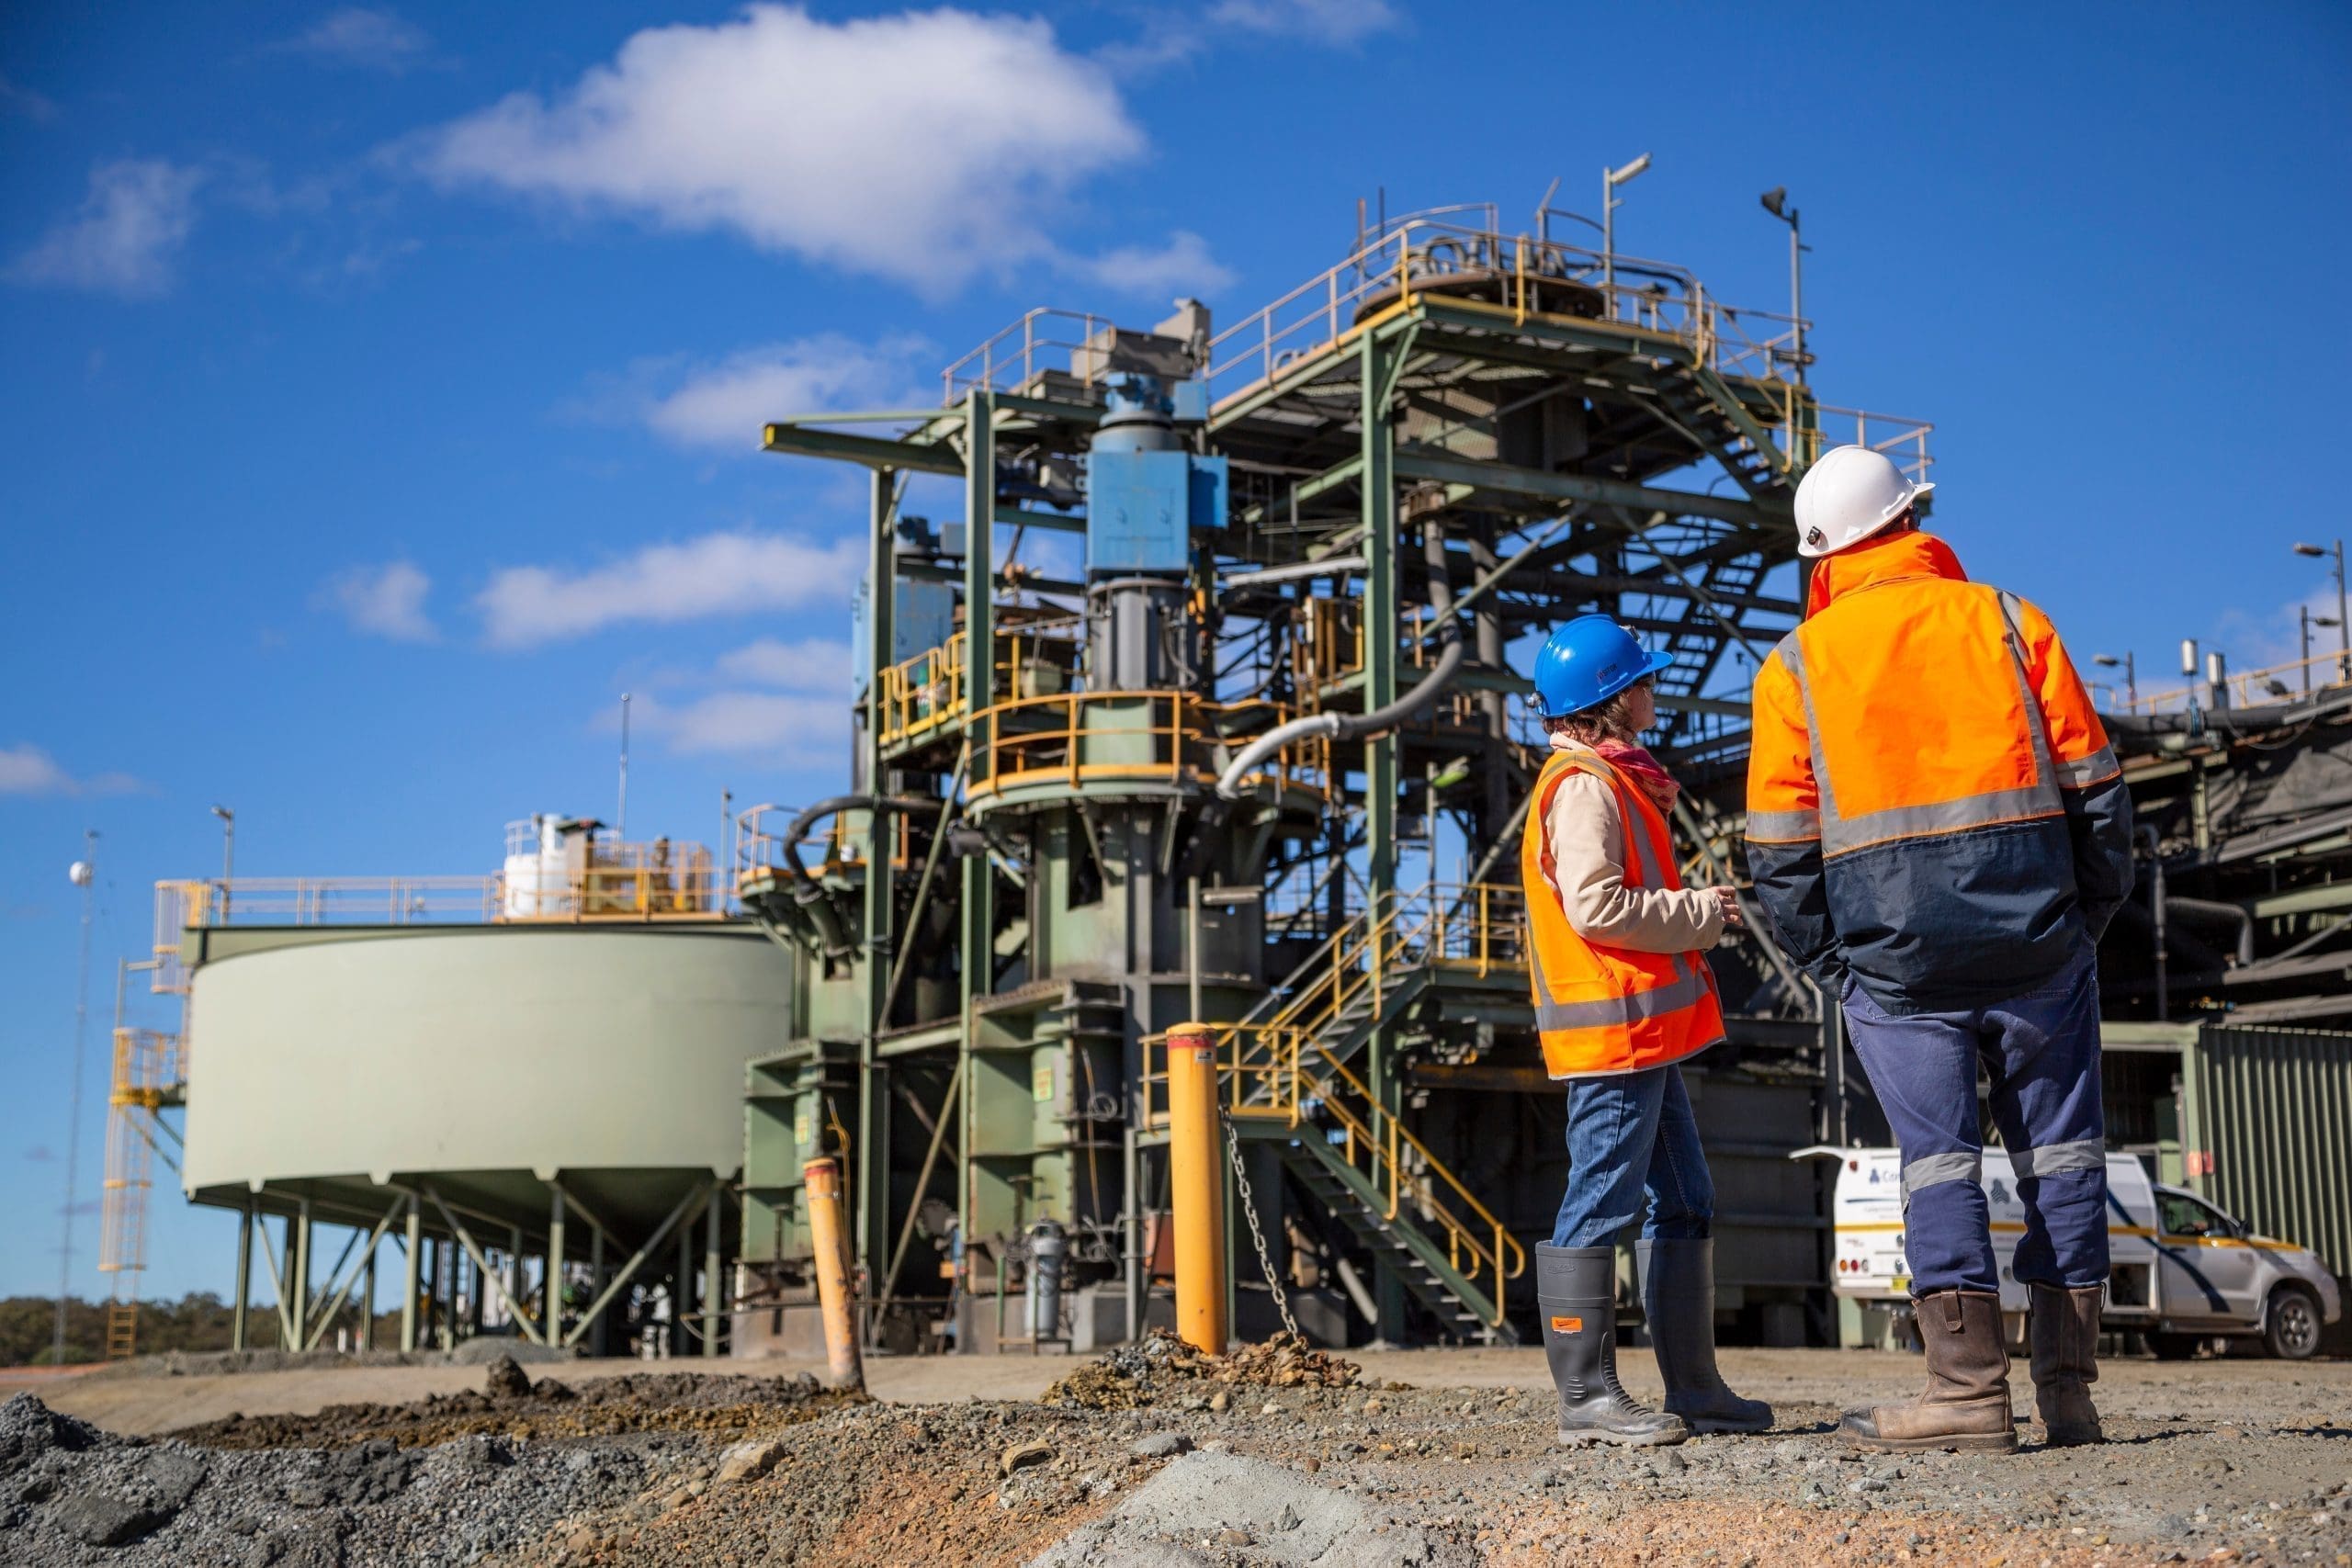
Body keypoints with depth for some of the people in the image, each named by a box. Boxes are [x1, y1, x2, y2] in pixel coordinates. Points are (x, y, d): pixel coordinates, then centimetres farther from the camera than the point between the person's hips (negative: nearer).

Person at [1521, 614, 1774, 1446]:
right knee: (1599, 1205, -8)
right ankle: (1586, 1395, -4)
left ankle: (1693, 1386, 20)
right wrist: (1700, 913, -12)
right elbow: (1594, 904, -21)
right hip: (1611, 1030, -11)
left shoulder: (1617, 779, 21)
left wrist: (1697, 911, 11)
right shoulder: (1583, 785, -12)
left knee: (1684, 1203, 13)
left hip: (1647, 1034, 11)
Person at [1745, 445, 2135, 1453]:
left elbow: (1779, 856, 2)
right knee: (2060, 1152, 8)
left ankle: (1969, 1389, -4)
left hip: (1894, 957, -1)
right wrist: (2090, 916, 14)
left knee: (1938, 1156, 2)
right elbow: (2094, 791, 4)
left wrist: (1830, 967, 11)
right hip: (2036, 940, 1)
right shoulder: (2008, 622, 4)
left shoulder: (1795, 667, 3)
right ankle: (2068, 1387, 10)